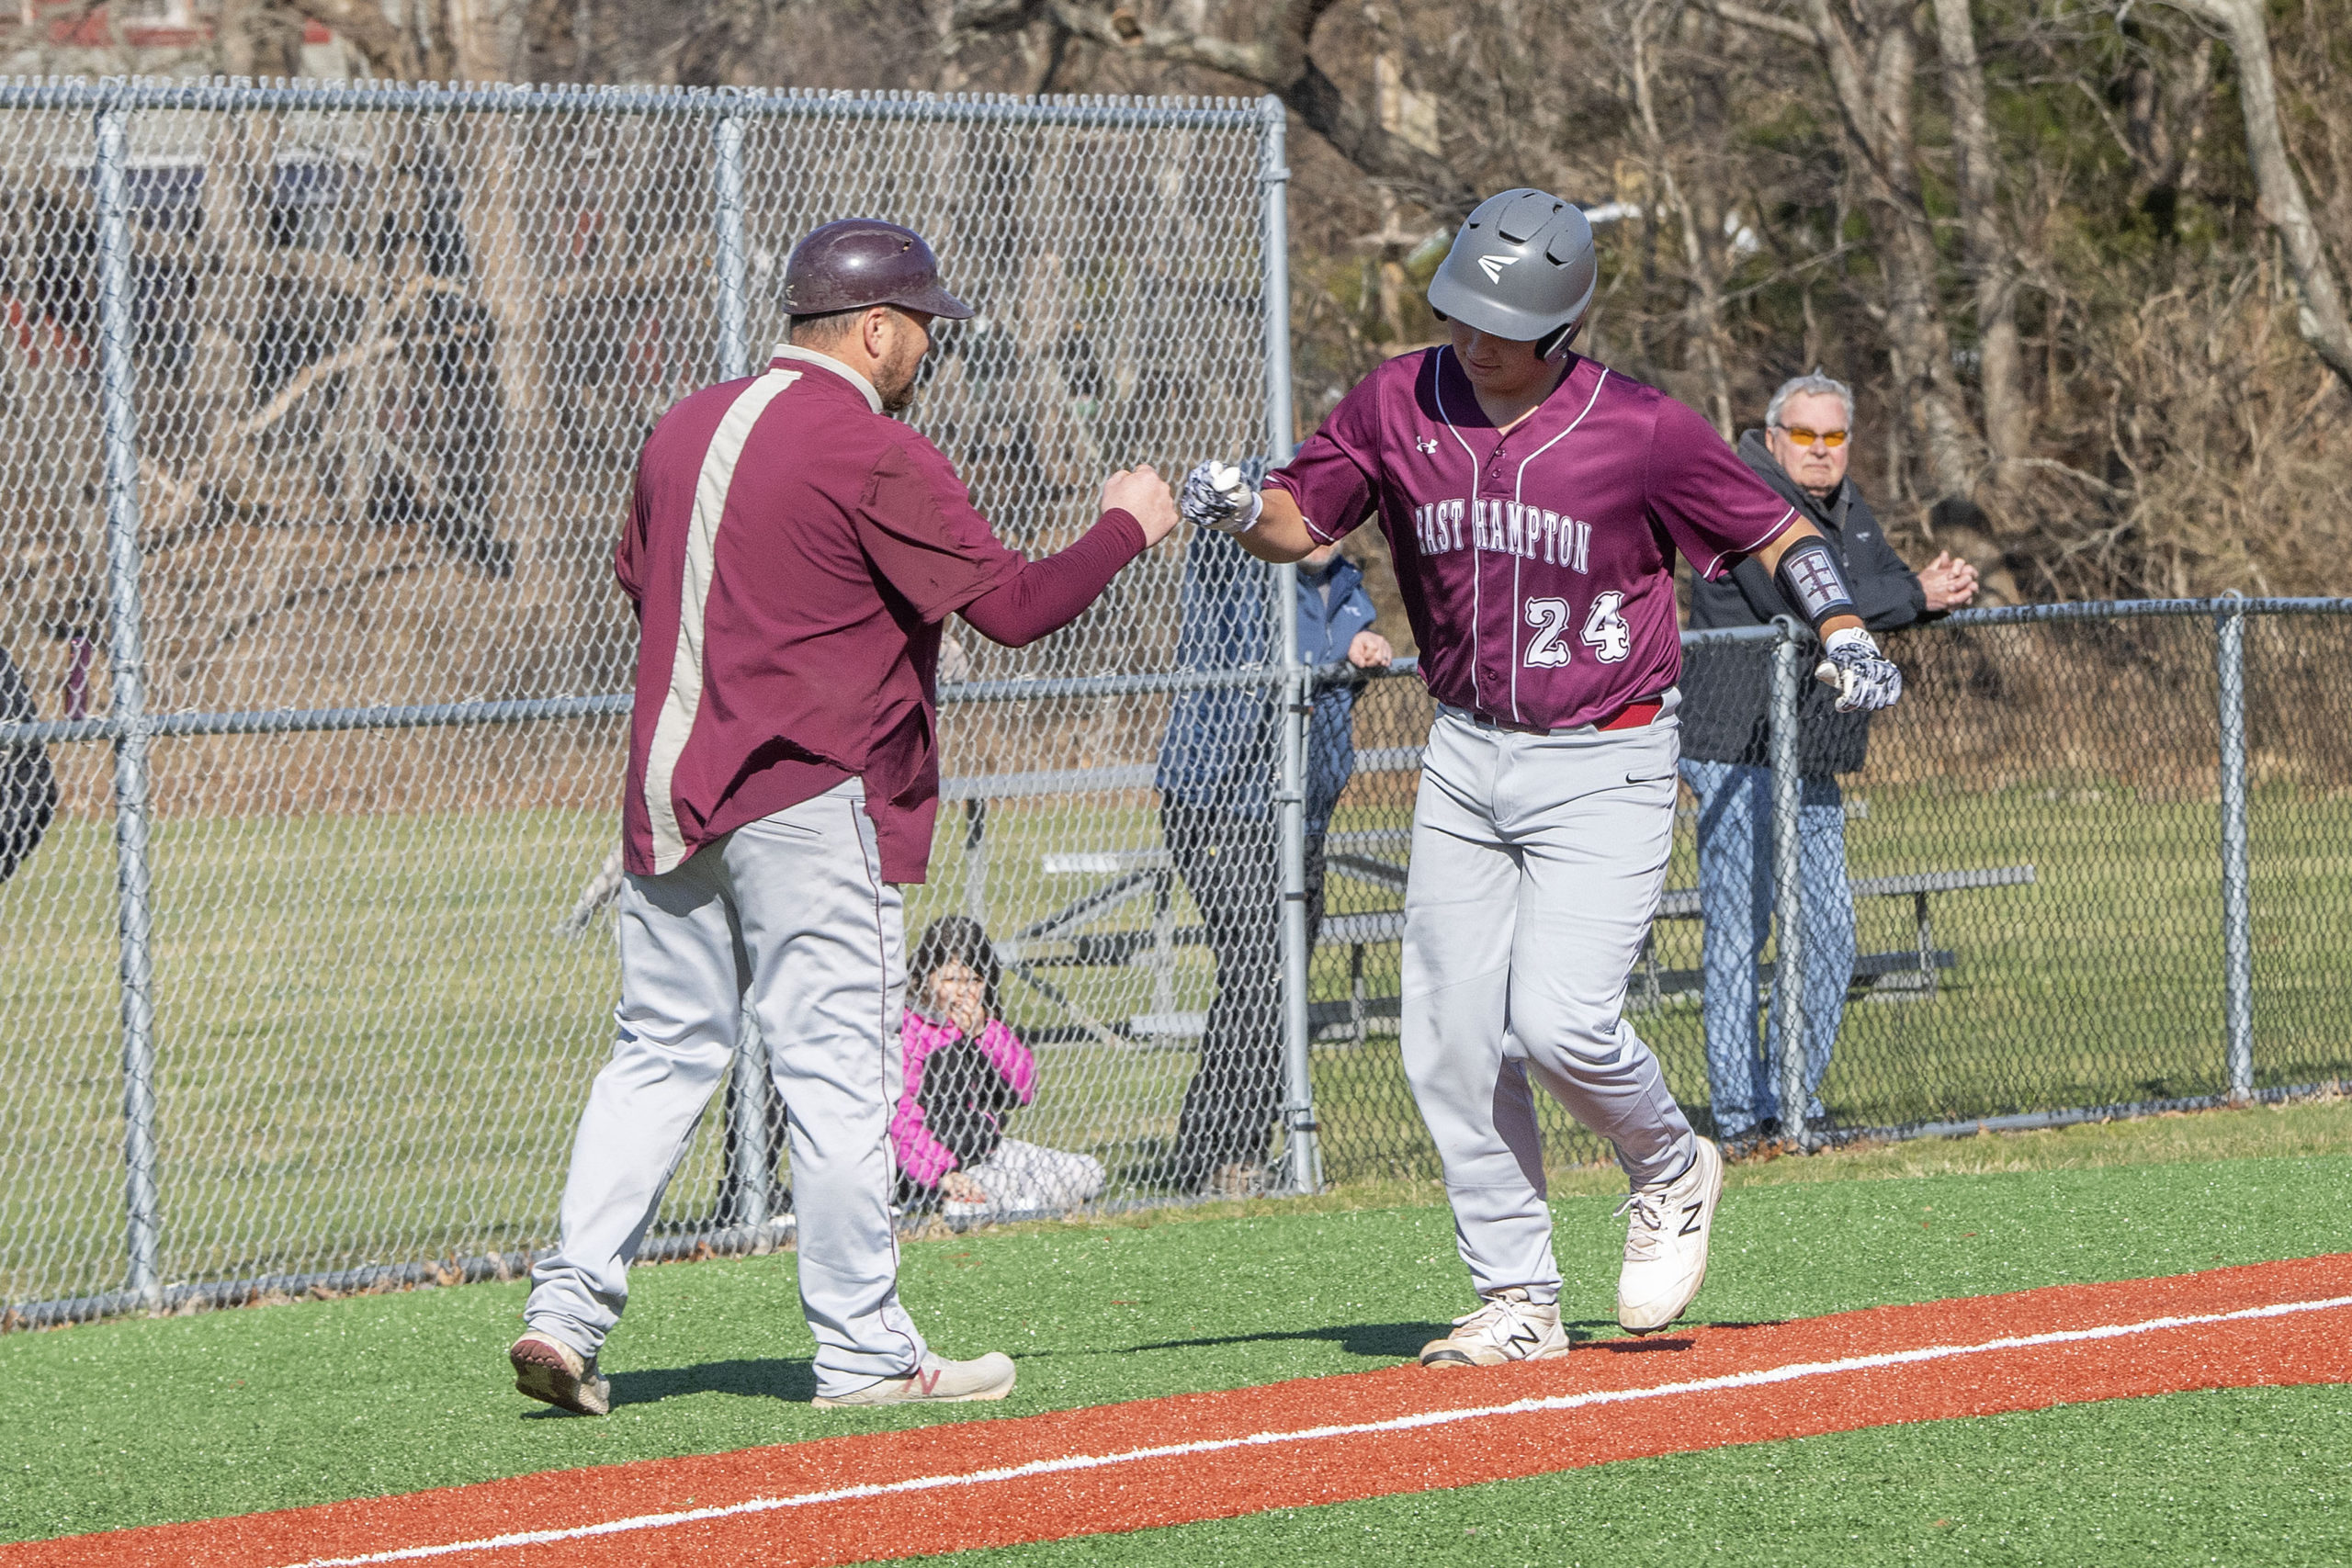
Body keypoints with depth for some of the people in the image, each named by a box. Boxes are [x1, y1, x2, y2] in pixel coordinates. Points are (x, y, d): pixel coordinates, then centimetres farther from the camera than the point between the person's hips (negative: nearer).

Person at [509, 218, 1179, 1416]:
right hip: (809, 800, -7)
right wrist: (1126, 527, 3)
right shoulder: (876, 457, -11)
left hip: (666, 794, 7)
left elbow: (637, 574, 26)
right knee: (837, 1069, -2)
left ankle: (567, 1306, 1)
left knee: (661, 1050, 12)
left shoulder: (685, 428, 12)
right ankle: (861, 1351, 0)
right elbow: (1012, 606, -12)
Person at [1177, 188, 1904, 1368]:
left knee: (1561, 1020, -18)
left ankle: (1670, 1171, 13)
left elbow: (1776, 530, -4)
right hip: (1465, 758, 5)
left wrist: (1843, 632, -20)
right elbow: (1302, 521, 6)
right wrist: (1239, 508, -16)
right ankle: (1518, 1300, 12)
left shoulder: (1638, 431, -13)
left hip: (1604, 767, -5)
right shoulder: (1398, 404, -2)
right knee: (1451, 1041, 1)